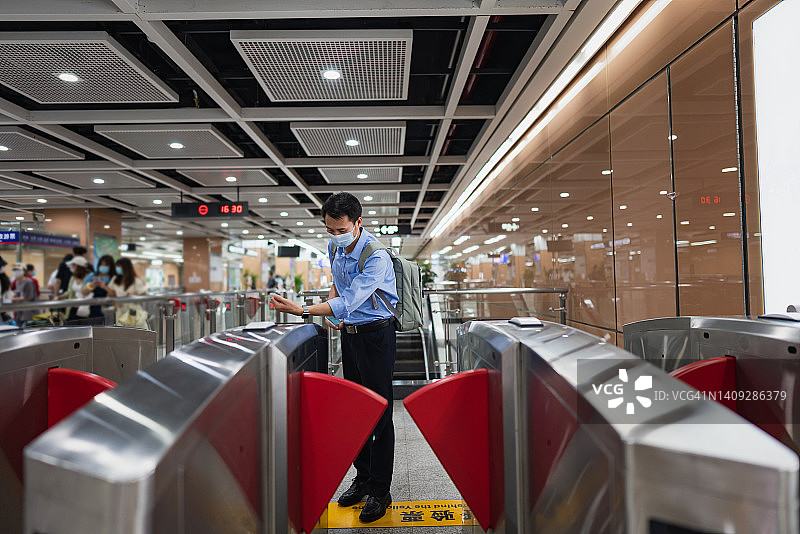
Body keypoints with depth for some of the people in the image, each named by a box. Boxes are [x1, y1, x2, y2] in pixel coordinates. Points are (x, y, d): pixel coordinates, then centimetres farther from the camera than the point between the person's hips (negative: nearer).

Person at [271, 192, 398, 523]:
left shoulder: (376, 257, -23)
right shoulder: (335, 247, 2)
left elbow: (349, 302, -28)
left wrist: (302, 310, -33)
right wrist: (331, 311, 3)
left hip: (376, 335, -7)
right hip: (348, 332, 8)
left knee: (379, 413, 0)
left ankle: (379, 492, 15)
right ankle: (362, 478, 30)